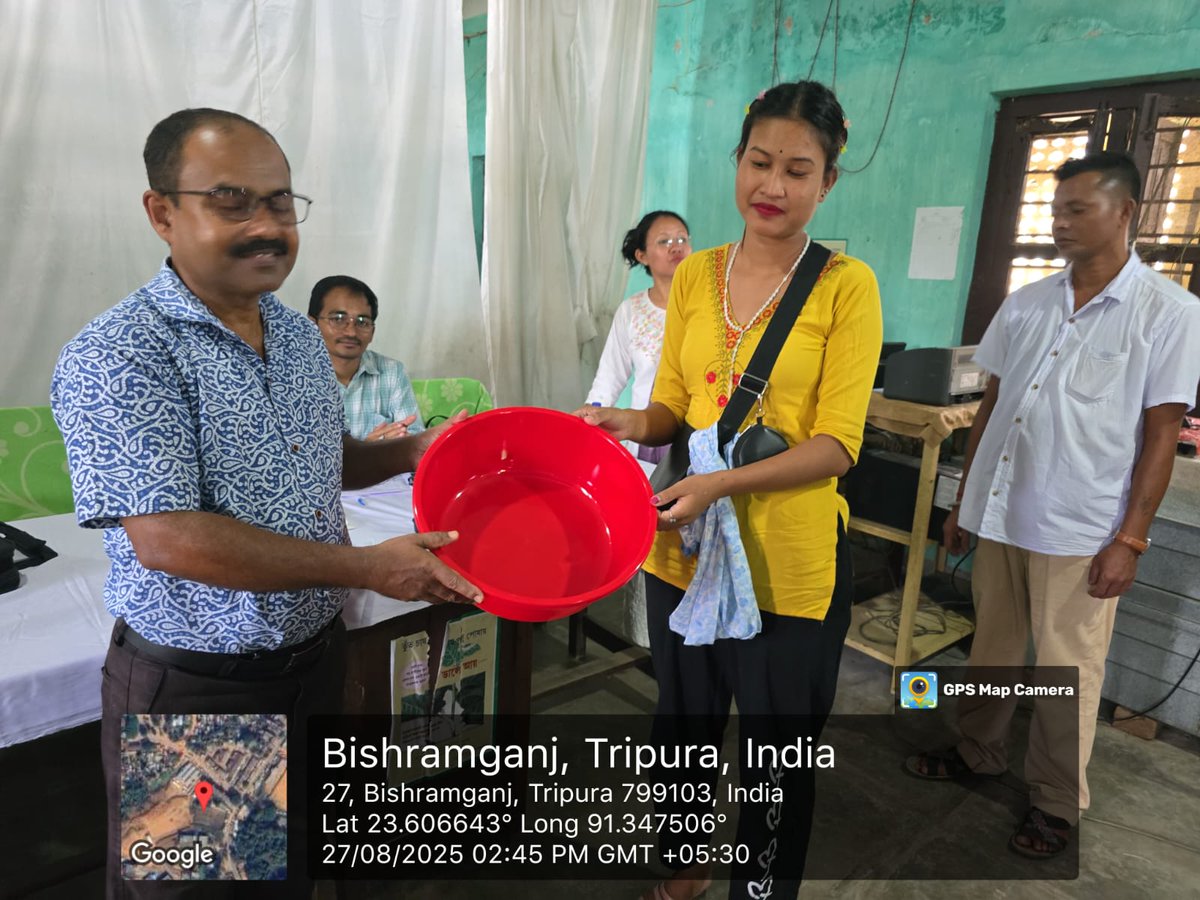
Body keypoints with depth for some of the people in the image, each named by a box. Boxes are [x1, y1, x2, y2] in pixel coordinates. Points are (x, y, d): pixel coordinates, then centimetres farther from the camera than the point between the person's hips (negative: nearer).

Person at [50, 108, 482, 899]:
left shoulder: (300, 335, 3)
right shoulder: (114, 358, -20)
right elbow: (168, 540, -27)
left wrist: (410, 454, -3)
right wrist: (369, 568, -26)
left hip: (317, 656, 6)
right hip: (190, 685, -6)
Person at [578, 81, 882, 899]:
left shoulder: (846, 286, -8)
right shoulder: (694, 275, 4)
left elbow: (836, 444, -13)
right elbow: (673, 406, 9)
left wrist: (721, 485, -25)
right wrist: (634, 424, -13)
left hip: (788, 565, -4)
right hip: (682, 550, 5)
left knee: (777, 757, 15)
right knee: (685, 723, 24)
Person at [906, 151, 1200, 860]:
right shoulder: (1026, 303, 6)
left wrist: (1129, 539, -10)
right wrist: (964, 502, 12)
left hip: (1081, 530, -4)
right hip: (1000, 514, 4)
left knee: (1068, 671, 8)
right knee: (992, 649, 18)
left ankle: (1058, 802, 28)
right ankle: (979, 752, 39)